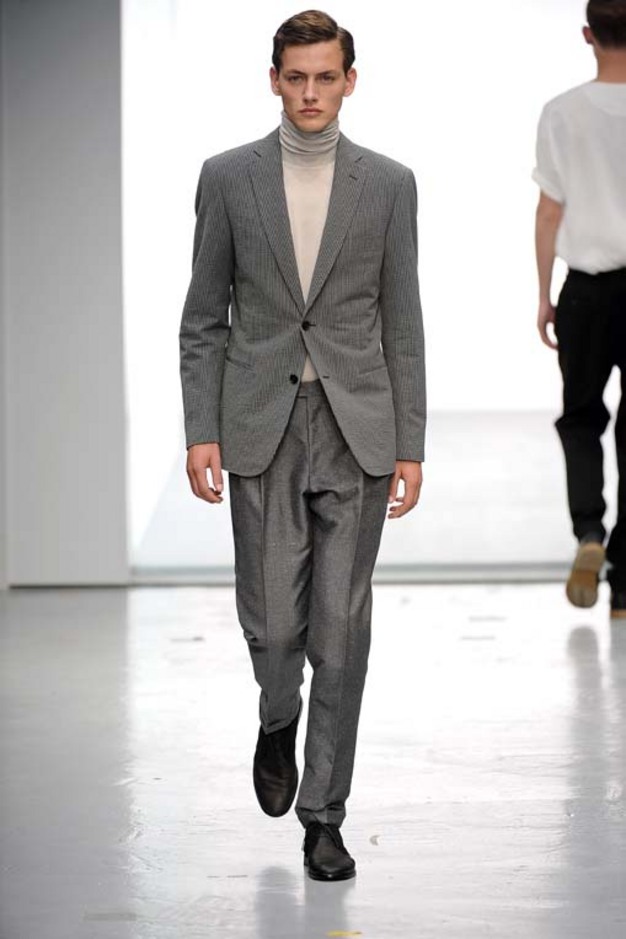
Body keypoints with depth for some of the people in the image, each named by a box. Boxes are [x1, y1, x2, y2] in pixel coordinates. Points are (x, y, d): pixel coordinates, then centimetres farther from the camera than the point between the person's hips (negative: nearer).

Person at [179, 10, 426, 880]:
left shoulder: (388, 183, 3)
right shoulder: (228, 177, 2)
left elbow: (401, 323, 4)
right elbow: (204, 317, 4)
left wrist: (410, 447, 0)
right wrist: (201, 432, -3)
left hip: (356, 429, 0)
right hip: (261, 426, 0)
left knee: (341, 628, -1)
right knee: (273, 620, -1)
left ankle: (324, 814, 9)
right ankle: (279, 719, 34)